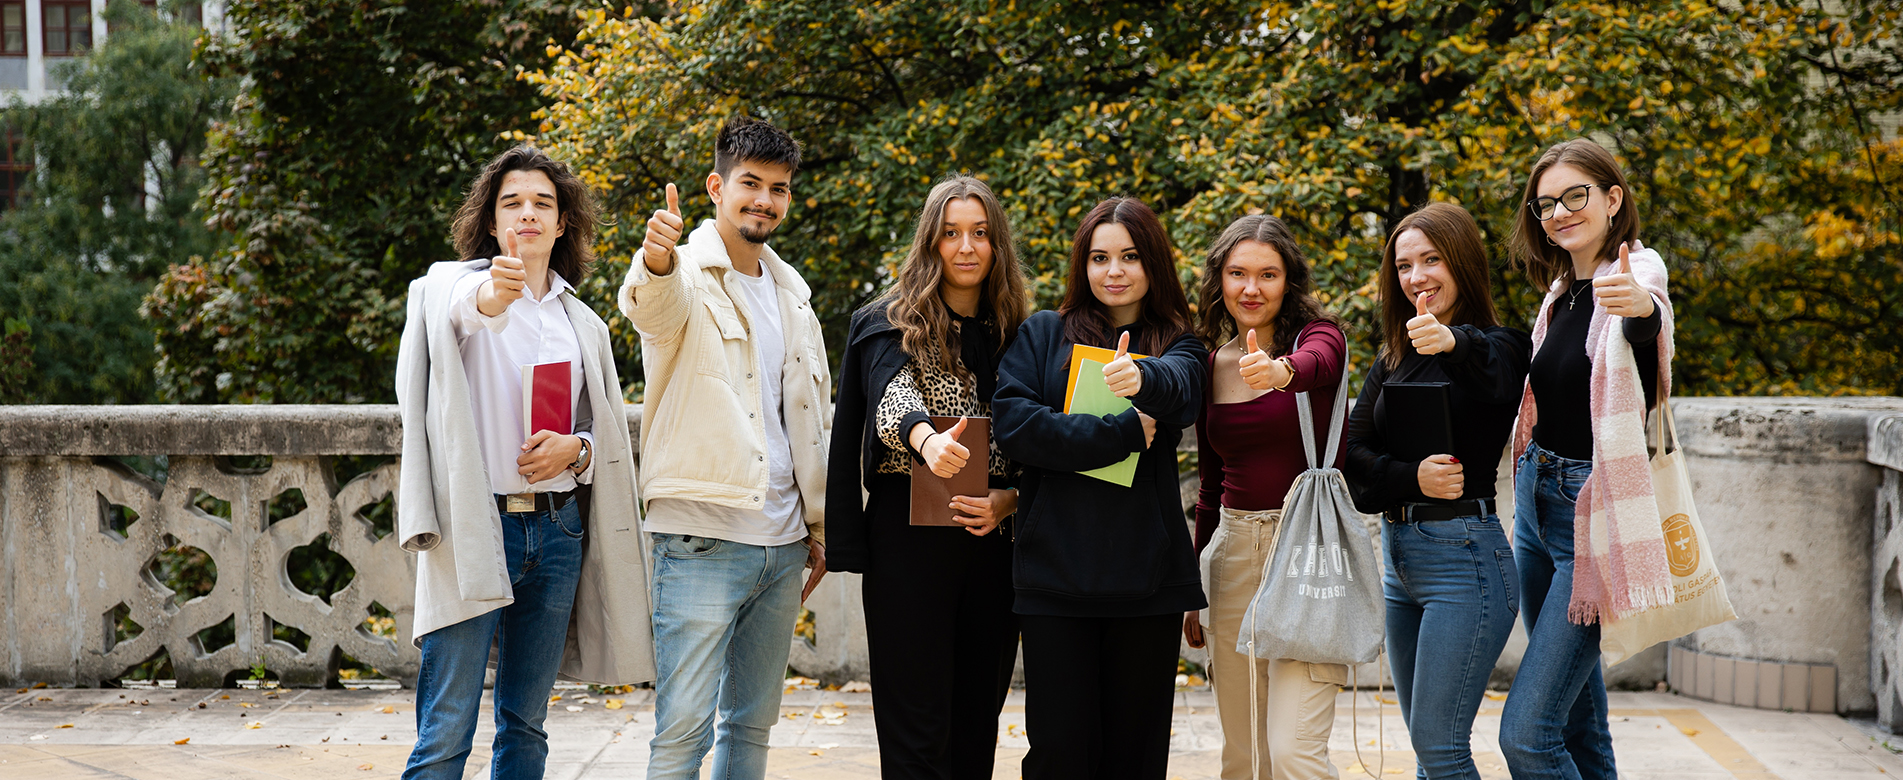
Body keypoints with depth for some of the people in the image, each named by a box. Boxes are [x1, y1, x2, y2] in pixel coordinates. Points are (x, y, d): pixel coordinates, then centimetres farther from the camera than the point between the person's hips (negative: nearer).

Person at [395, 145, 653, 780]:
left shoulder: (584, 324, 16)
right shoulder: (450, 286, 1)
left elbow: (609, 433, 19)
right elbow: (451, 309, -25)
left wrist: (576, 448, -4)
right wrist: (486, 298, -49)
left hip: (557, 531, 5)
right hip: (475, 528, -5)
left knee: (526, 722, 9)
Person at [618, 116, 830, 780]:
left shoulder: (791, 293, 16)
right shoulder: (686, 277, -5)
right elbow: (652, 304, -32)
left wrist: (818, 524, 18)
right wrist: (657, 261, -54)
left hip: (782, 545, 7)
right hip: (701, 538, -7)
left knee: (753, 722, 13)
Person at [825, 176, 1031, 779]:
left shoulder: (1013, 337, 12)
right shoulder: (893, 325, -1)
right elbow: (893, 398, -22)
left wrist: (1007, 500, -8)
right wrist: (926, 438, -44)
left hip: (993, 542, 4)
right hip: (909, 541, -4)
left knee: (976, 729, 8)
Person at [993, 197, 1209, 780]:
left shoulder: (1178, 347, 11)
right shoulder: (1043, 335, 10)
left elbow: (1179, 386, -14)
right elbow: (1011, 421, -6)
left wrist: (1141, 378, -37)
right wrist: (1120, 435, -11)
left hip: (1147, 574, 1)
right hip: (1055, 573, -1)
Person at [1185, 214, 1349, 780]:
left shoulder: (1317, 335, -3)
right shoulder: (1211, 365, 10)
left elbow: (1317, 364, -30)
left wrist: (1281, 371, -53)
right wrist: (1194, 590, 21)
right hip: (1232, 551, 5)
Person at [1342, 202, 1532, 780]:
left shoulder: (1495, 347, -6)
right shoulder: (1395, 358, 13)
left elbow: (1498, 378, -32)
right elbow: (1352, 450, 2)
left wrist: (1453, 341, -53)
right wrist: (1413, 478, -17)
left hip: (1463, 553, -7)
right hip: (1398, 556, 7)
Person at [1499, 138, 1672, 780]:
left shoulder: (1633, 274, -13)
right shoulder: (1562, 293, 11)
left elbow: (1649, 315, -38)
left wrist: (1641, 306, -60)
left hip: (1593, 510, -8)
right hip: (1537, 501, 8)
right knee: (1579, 722, 15)